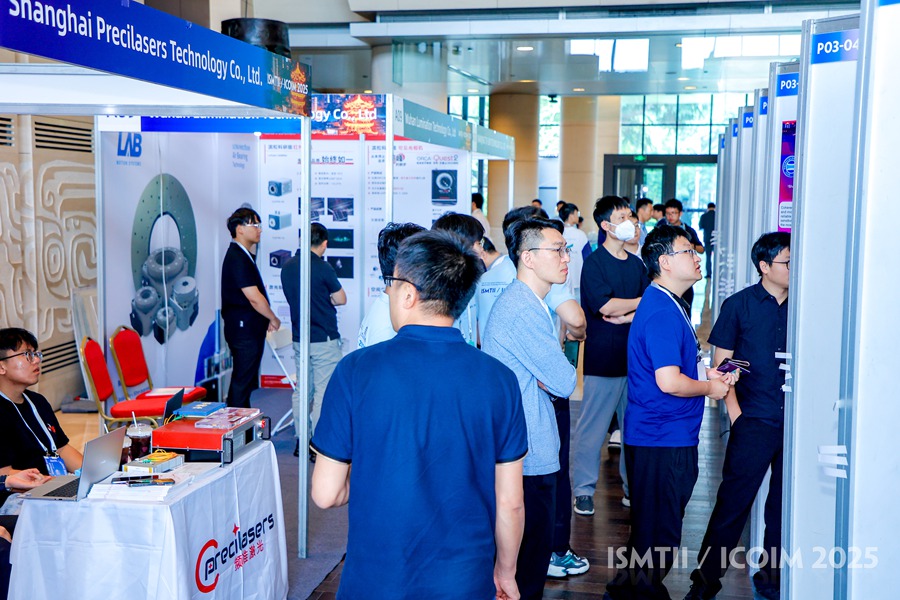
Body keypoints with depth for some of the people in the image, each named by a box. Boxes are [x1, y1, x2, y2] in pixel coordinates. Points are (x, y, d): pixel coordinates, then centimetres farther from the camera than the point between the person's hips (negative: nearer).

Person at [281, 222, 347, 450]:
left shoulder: (287, 266, 5)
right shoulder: (322, 267, -15)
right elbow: (341, 299, -6)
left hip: (299, 338, 7)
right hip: (324, 339, -7)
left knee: (301, 391, 13)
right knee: (324, 392, -2)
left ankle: (301, 442, 18)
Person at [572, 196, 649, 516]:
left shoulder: (636, 264, 13)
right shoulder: (594, 263, -5)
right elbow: (606, 306, -17)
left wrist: (624, 317, -11)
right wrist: (642, 302, -6)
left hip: (634, 357, 6)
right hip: (603, 360, -6)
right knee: (593, 426, -1)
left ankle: (633, 486, 21)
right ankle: (583, 489, 10)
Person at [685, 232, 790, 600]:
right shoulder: (739, 305, -1)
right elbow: (721, 363, -1)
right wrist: (735, 413, -8)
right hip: (754, 422, -3)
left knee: (785, 503, 11)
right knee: (734, 502, -2)